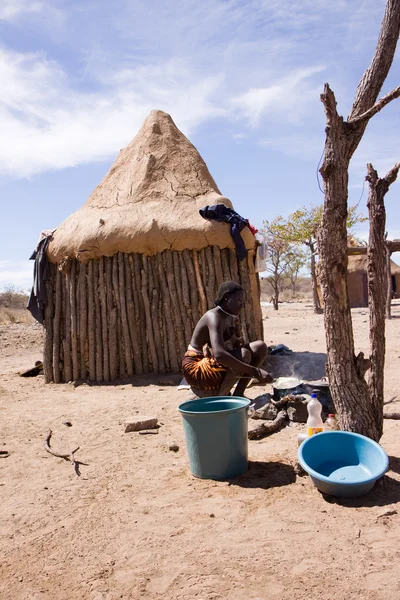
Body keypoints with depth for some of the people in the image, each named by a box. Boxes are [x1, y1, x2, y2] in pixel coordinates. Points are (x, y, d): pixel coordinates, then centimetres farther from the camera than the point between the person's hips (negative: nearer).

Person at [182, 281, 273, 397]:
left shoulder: (232, 317, 4)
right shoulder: (214, 317, -25)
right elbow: (219, 354, -40)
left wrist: (237, 341, -16)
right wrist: (255, 372, -41)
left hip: (216, 362, 9)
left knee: (261, 347, 1)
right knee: (243, 355, -31)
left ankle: (238, 394, -1)